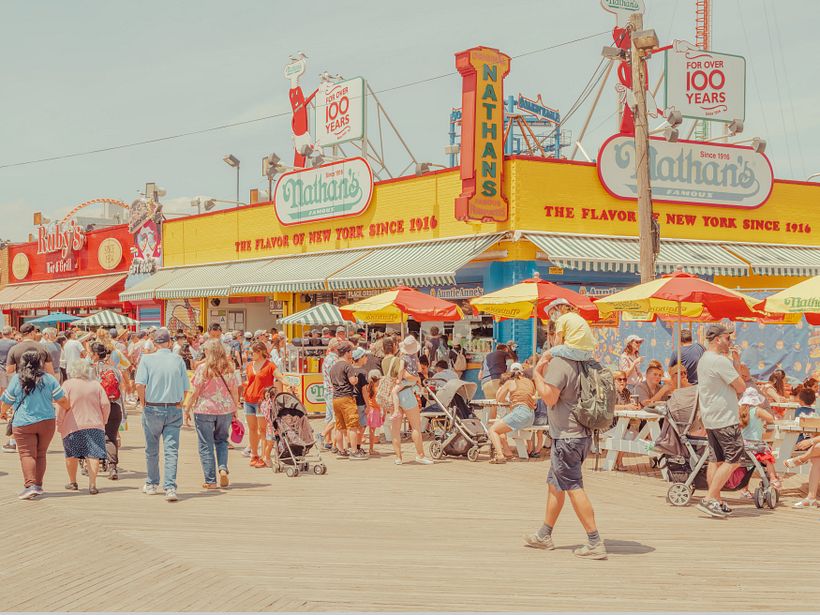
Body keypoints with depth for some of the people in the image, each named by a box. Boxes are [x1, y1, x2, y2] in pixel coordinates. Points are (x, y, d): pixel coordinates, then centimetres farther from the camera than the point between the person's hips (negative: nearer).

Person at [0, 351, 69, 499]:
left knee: (27, 454, -2)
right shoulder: (48, 379, -2)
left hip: (23, 424, -2)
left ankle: (30, 484, -17)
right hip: (47, 422, 2)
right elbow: (62, 400, 1)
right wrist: (67, 408, 24)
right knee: (41, 454, 13)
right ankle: (38, 485, 14)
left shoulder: (16, 379, -5)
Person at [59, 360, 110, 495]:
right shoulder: (96, 385, 7)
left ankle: (72, 482, 26)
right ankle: (92, 484, -15)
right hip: (95, 425, 1)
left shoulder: (68, 384, -1)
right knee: (93, 454, -4)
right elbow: (106, 405, 3)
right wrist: (103, 421, 15)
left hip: (73, 426, -1)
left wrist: (59, 423, 2)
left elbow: (63, 406, -8)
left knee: (72, 455, 16)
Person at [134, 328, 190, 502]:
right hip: (174, 409, 1)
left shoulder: (147, 359, -6)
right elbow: (185, 388, 0)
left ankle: (152, 484, 29)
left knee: (152, 449, 16)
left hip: (153, 409, 0)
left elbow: (140, 385, -14)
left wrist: (143, 403, 1)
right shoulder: (178, 361, 0)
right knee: (172, 450, 0)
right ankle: (170, 488, -11)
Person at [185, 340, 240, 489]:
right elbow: (235, 391, 6)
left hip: (204, 410, -4)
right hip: (226, 410, 4)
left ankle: (210, 481, 6)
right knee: (221, 440, 22)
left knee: (206, 446, 5)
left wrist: (187, 408, 2)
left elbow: (195, 392, -8)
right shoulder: (229, 369, 2)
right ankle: (223, 468, -1)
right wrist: (235, 409, 16)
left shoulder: (203, 368, -9)